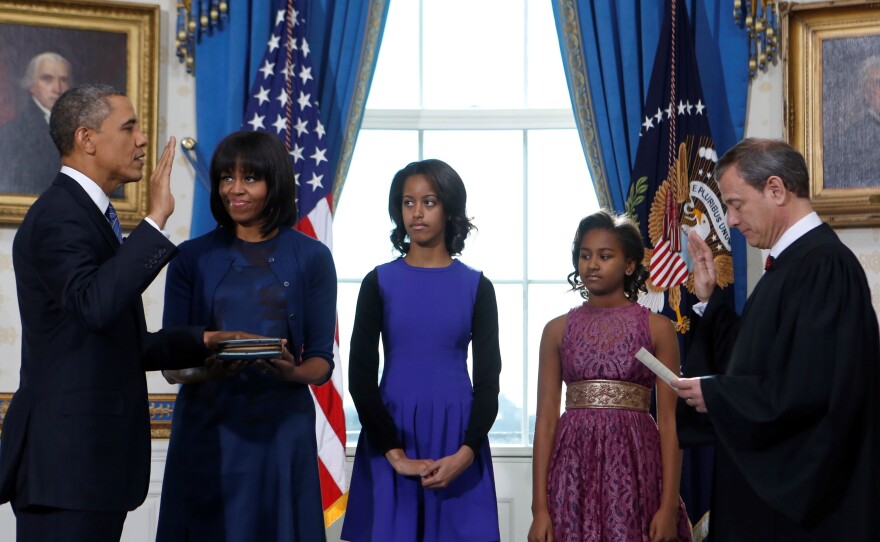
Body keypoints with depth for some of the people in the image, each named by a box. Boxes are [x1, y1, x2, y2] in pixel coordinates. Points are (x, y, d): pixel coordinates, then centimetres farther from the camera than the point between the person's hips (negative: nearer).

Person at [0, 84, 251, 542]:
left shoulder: (86, 213, 19)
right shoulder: (58, 216, -12)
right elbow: (95, 304, -32)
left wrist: (201, 341, 14)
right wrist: (155, 219, -28)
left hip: (94, 454, 10)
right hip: (66, 456, -10)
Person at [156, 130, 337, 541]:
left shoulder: (311, 258, 5)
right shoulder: (193, 257, 7)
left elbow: (322, 361, 4)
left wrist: (292, 372, -18)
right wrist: (202, 367, -19)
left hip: (281, 428, 0)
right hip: (206, 428, 1)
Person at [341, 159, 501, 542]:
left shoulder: (476, 287, 4)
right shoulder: (380, 282, 2)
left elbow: (488, 379, 1)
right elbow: (360, 376, -2)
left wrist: (466, 453, -13)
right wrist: (395, 453, -12)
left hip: (457, 436, 0)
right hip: (391, 434, 0)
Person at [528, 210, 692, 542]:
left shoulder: (658, 328, 3)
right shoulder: (558, 330, 8)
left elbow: (668, 421, -1)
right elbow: (546, 419, 4)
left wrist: (669, 506, -9)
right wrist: (539, 507, -4)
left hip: (635, 467, -1)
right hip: (574, 469, 1)